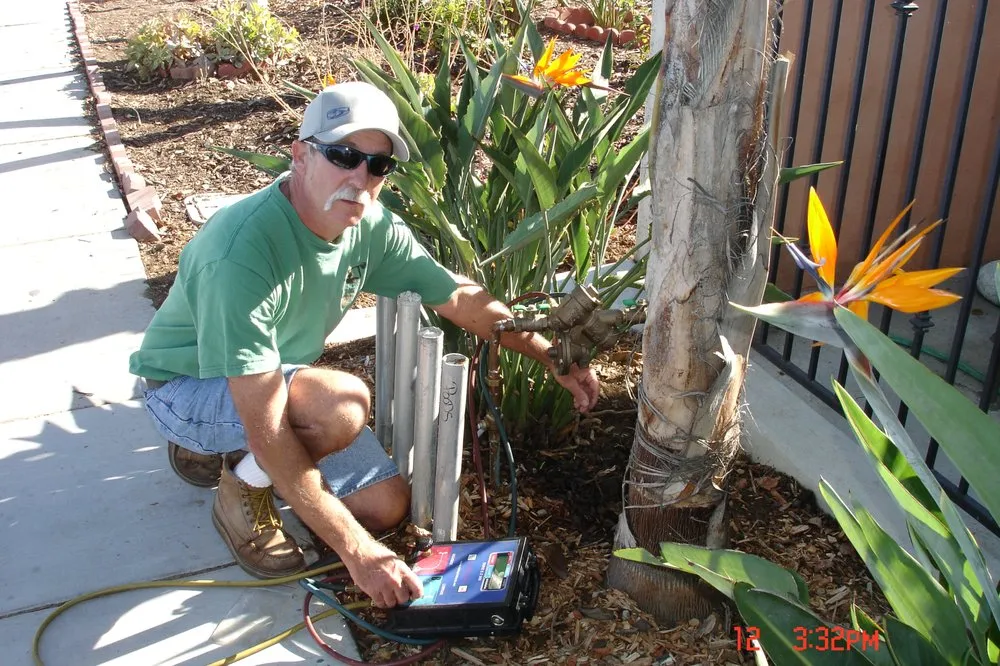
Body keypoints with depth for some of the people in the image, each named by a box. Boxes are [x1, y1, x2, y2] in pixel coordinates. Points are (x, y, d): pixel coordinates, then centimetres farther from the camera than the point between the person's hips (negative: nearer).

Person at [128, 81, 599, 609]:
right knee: (344, 402, -35)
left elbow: (460, 298, 1)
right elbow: (266, 431, -37)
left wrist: (554, 358, -1)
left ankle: (217, 451, 18)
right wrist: (357, 550, -36)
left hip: (274, 381, 7)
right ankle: (242, 492, -4)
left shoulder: (371, 227, -14)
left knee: (386, 506, 3)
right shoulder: (243, 254, -36)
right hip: (185, 387, -7)